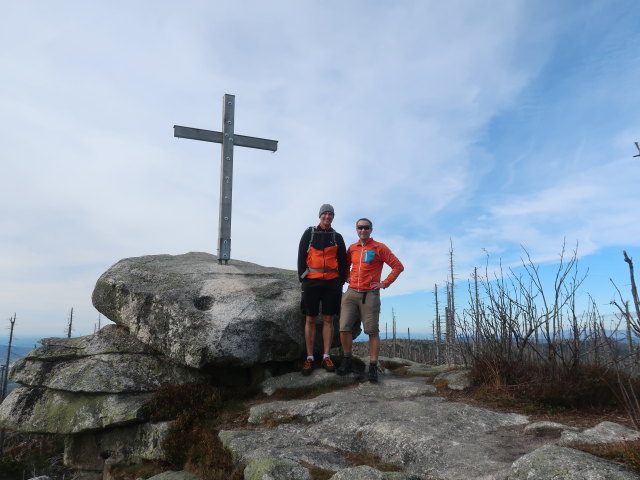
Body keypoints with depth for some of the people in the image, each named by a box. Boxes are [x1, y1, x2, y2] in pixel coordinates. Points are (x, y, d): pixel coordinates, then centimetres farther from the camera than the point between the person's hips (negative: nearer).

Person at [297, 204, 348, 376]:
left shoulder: (337, 237, 11)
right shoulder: (309, 233, 7)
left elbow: (343, 261, 12)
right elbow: (301, 256, 5)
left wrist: (341, 281, 3)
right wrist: (302, 277, -3)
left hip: (332, 282, 1)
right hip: (312, 281, -1)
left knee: (328, 320, 3)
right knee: (310, 319, 1)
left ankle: (326, 358, 9)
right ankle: (309, 358, 7)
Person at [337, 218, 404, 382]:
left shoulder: (379, 248, 1)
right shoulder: (352, 248, 13)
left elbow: (398, 266, -1)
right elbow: (345, 265, 32)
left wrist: (385, 283, -6)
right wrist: (347, 277, 13)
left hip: (370, 295, -3)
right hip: (351, 293, 4)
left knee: (372, 331, -2)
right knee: (344, 328, -4)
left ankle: (373, 368, 5)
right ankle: (346, 361, 13)